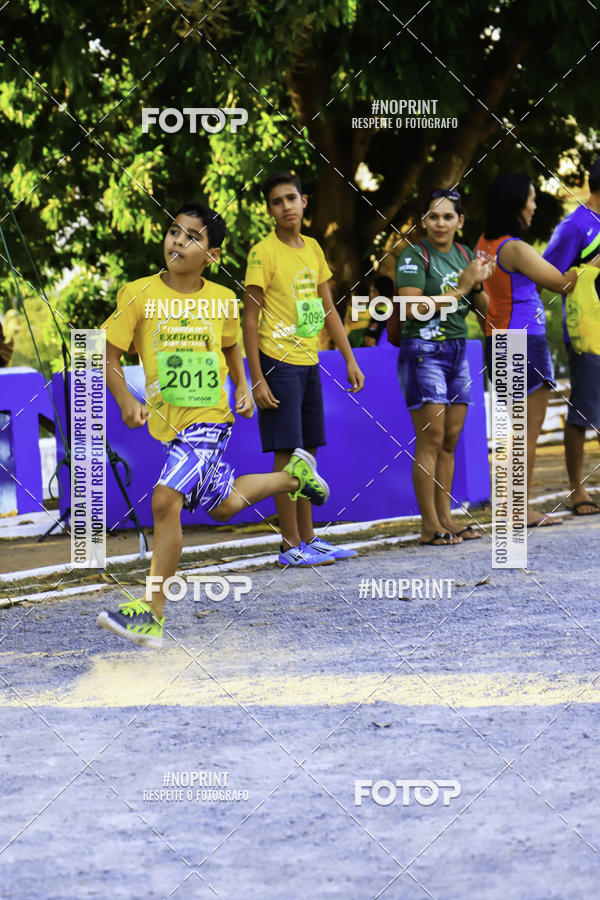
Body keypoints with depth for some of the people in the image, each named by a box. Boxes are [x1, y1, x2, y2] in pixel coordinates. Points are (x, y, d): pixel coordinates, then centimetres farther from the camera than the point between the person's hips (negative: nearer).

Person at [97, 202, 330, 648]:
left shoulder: (222, 301, -3)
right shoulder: (139, 295, -8)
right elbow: (110, 356, -4)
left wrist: (243, 388, 5)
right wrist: (126, 400, -18)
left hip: (210, 417, -3)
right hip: (167, 418, 3)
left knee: (166, 499, -21)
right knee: (223, 505, 18)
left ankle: (152, 613, -14)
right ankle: (294, 474, 48)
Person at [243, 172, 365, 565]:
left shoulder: (312, 248, 11)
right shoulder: (263, 253, -10)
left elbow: (328, 310, 16)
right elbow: (250, 319, -11)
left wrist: (350, 360, 10)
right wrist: (257, 379, -16)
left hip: (309, 363, 7)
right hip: (279, 363, -7)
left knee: (308, 451, 10)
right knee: (287, 452, -6)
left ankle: (308, 538, 17)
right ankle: (291, 545, -3)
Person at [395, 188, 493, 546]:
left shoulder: (464, 255, 12)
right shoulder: (414, 256, -8)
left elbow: (485, 310, 15)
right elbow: (412, 308, -21)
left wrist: (477, 285, -6)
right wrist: (460, 287, -19)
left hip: (458, 351, 7)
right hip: (424, 351, -7)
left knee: (450, 441, 7)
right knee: (431, 440, -9)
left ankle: (445, 519, 11)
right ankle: (430, 526, -8)